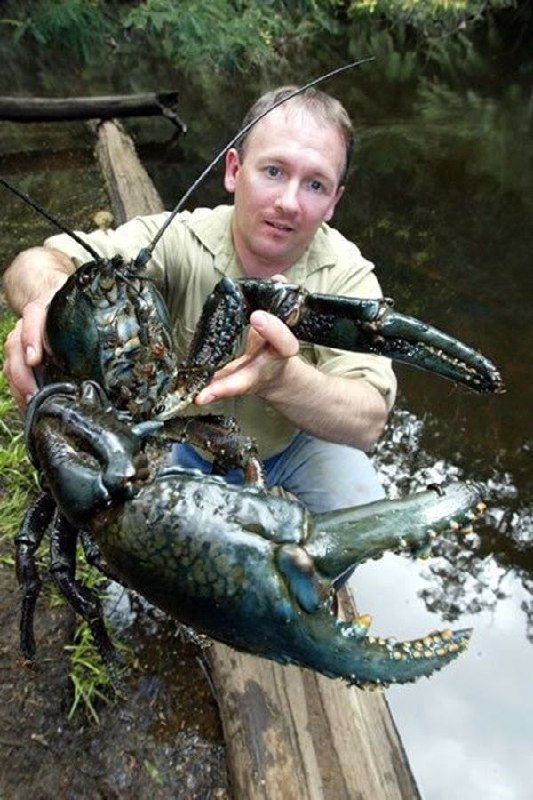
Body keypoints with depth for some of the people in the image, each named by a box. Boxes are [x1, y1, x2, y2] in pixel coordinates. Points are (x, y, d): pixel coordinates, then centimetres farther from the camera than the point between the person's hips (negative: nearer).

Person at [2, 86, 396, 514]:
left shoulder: (347, 274, -21)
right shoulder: (179, 241, -22)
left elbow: (368, 422, -32)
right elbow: (37, 263, -28)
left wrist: (281, 377, -53)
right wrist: (50, 294, -54)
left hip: (303, 446, 1)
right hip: (193, 447, 0)